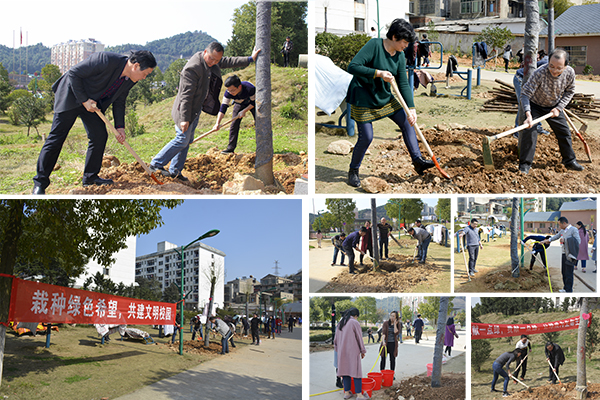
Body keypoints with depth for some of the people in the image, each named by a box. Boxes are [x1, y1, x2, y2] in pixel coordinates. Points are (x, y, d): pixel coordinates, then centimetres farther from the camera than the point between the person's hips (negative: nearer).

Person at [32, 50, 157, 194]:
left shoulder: (130, 80, -5)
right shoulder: (105, 60, -30)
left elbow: (119, 102, 8)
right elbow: (73, 74, -24)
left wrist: (120, 127, -1)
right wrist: (84, 100, -22)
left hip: (91, 101, 8)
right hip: (71, 95, -8)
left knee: (100, 135, -1)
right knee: (57, 137, -7)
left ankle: (90, 177, 13)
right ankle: (39, 183, -3)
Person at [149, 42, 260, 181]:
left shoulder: (215, 62, 0)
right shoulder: (193, 68, -28)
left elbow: (228, 62, 19)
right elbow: (186, 95, -28)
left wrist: (250, 59, 19)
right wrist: (184, 118, -27)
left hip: (196, 110, 9)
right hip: (186, 110, -9)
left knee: (187, 141, 12)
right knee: (182, 140, -6)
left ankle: (175, 171, 20)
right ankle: (156, 164, 3)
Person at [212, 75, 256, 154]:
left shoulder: (250, 88, -41)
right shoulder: (228, 93, -32)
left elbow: (254, 102, -23)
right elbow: (223, 108, -32)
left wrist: (244, 111, -28)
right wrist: (217, 123, -41)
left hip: (251, 104, -2)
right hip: (239, 104, 2)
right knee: (234, 124, -7)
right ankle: (230, 148, -3)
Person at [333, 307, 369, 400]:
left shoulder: (340, 323, 11)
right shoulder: (355, 323, -9)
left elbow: (336, 338, 15)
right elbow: (359, 338, -5)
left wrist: (337, 349, 23)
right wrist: (363, 351, 4)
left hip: (342, 351, 6)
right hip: (352, 351, -6)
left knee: (345, 370, 11)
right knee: (356, 371, -3)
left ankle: (346, 392, 13)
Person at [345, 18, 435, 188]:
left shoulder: (400, 56, -1)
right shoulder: (374, 45, -21)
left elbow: (403, 84, 0)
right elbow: (352, 67, -28)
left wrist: (411, 108, -9)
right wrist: (378, 73, -33)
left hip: (384, 96, 7)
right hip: (363, 97, -7)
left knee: (407, 122, 4)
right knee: (366, 137, -9)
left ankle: (417, 161, 12)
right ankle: (353, 171, 13)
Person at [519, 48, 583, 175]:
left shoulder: (570, 73, -22)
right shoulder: (540, 73, -36)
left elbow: (569, 91, -3)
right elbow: (525, 94, -35)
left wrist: (559, 108, -14)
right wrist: (528, 114, -47)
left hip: (554, 107, 4)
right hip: (535, 105, -4)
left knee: (564, 132, 9)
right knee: (529, 131, -16)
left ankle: (569, 160, 27)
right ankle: (525, 164, -6)